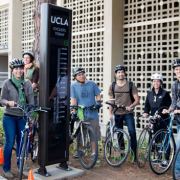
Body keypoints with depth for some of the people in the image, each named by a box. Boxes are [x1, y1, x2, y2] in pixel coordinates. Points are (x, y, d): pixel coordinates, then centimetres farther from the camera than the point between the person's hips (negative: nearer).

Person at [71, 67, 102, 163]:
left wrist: (98, 102, -6)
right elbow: (74, 100, -1)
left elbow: (98, 95, 13)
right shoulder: (73, 86, 0)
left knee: (94, 133, 2)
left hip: (93, 113, 1)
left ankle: (94, 153, 15)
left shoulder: (92, 84, 5)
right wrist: (74, 113, -2)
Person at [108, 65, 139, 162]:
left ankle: (134, 154, -4)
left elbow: (137, 100, -3)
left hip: (128, 113, -2)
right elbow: (111, 101, 9)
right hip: (117, 114, 2)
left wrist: (131, 106, -21)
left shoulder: (131, 85, -2)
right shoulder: (112, 86, 4)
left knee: (132, 133, -13)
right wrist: (110, 113, 2)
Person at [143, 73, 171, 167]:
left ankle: (166, 160, 3)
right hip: (154, 119, 5)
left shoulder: (165, 93, -5)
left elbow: (168, 107, -8)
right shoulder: (150, 94, 9)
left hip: (163, 119, -4)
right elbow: (147, 105, 12)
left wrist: (161, 114, -21)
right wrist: (145, 112, -8)